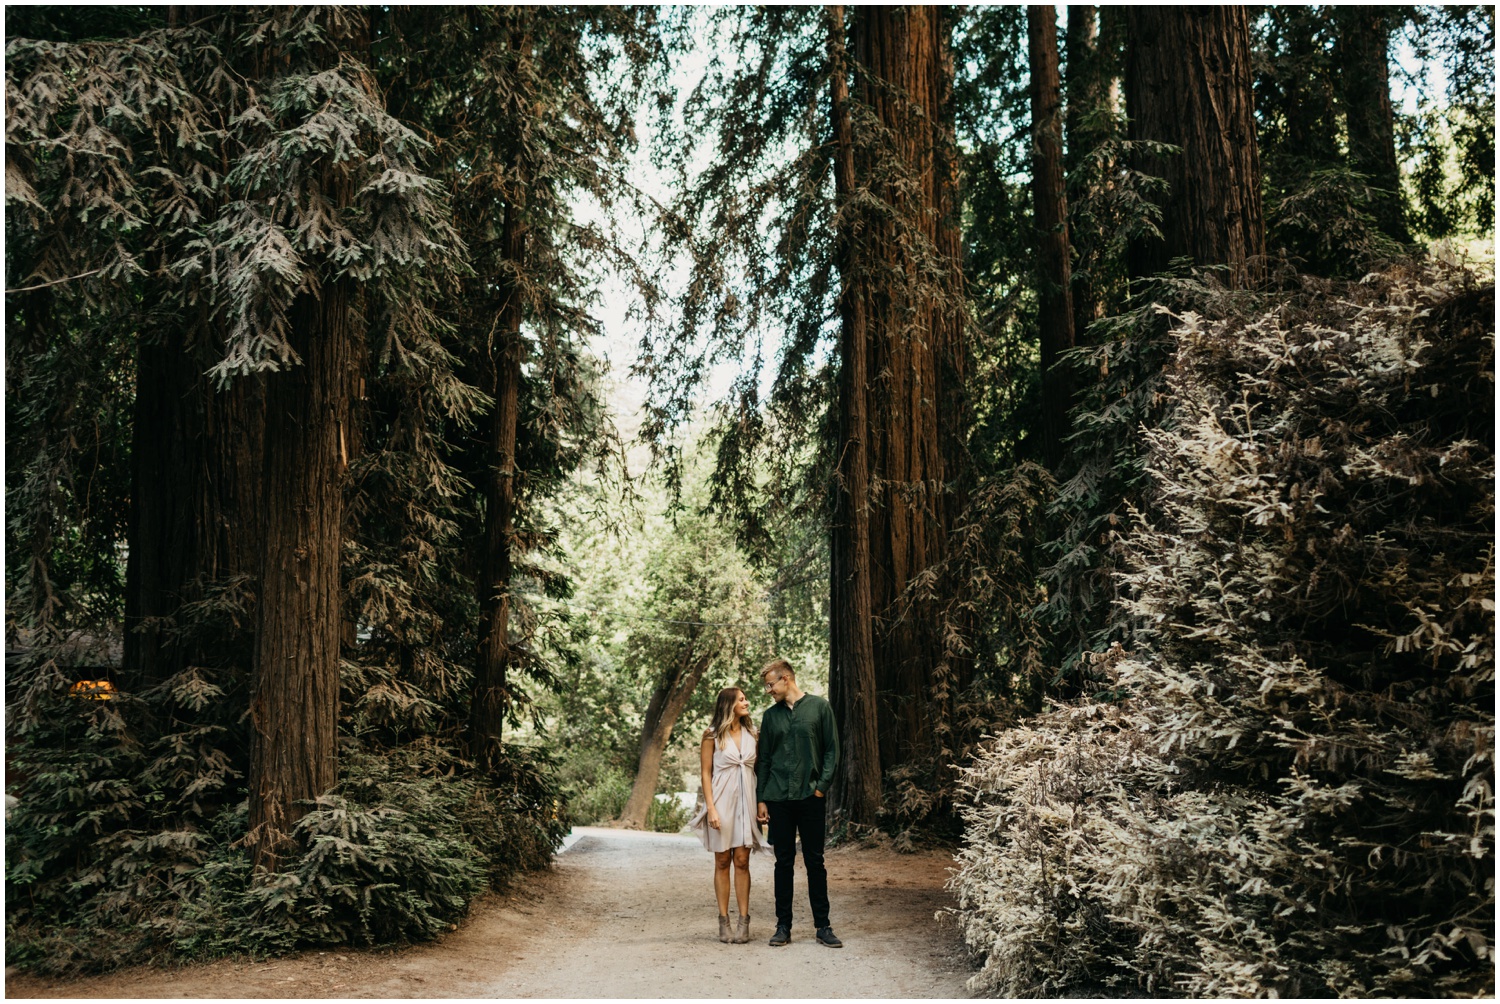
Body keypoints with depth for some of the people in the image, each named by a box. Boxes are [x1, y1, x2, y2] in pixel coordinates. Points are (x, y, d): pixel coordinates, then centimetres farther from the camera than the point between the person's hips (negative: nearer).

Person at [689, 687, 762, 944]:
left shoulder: (751, 733, 10)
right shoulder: (713, 735, 0)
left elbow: (757, 769, 13)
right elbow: (706, 773, -2)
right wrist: (711, 808, -10)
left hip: (746, 801, 2)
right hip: (722, 800, -2)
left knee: (742, 861, 0)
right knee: (722, 862, 3)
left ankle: (744, 921, 3)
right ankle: (724, 922, 7)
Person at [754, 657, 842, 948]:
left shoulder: (819, 707, 2)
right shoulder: (771, 715, 10)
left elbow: (831, 750, 2)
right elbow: (763, 759, 12)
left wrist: (822, 786, -7)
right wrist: (760, 798, 5)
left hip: (811, 797, -2)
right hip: (779, 798, 2)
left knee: (815, 861, 3)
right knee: (784, 862, 6)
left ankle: (823, 926, 10)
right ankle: (783, 926, 13)